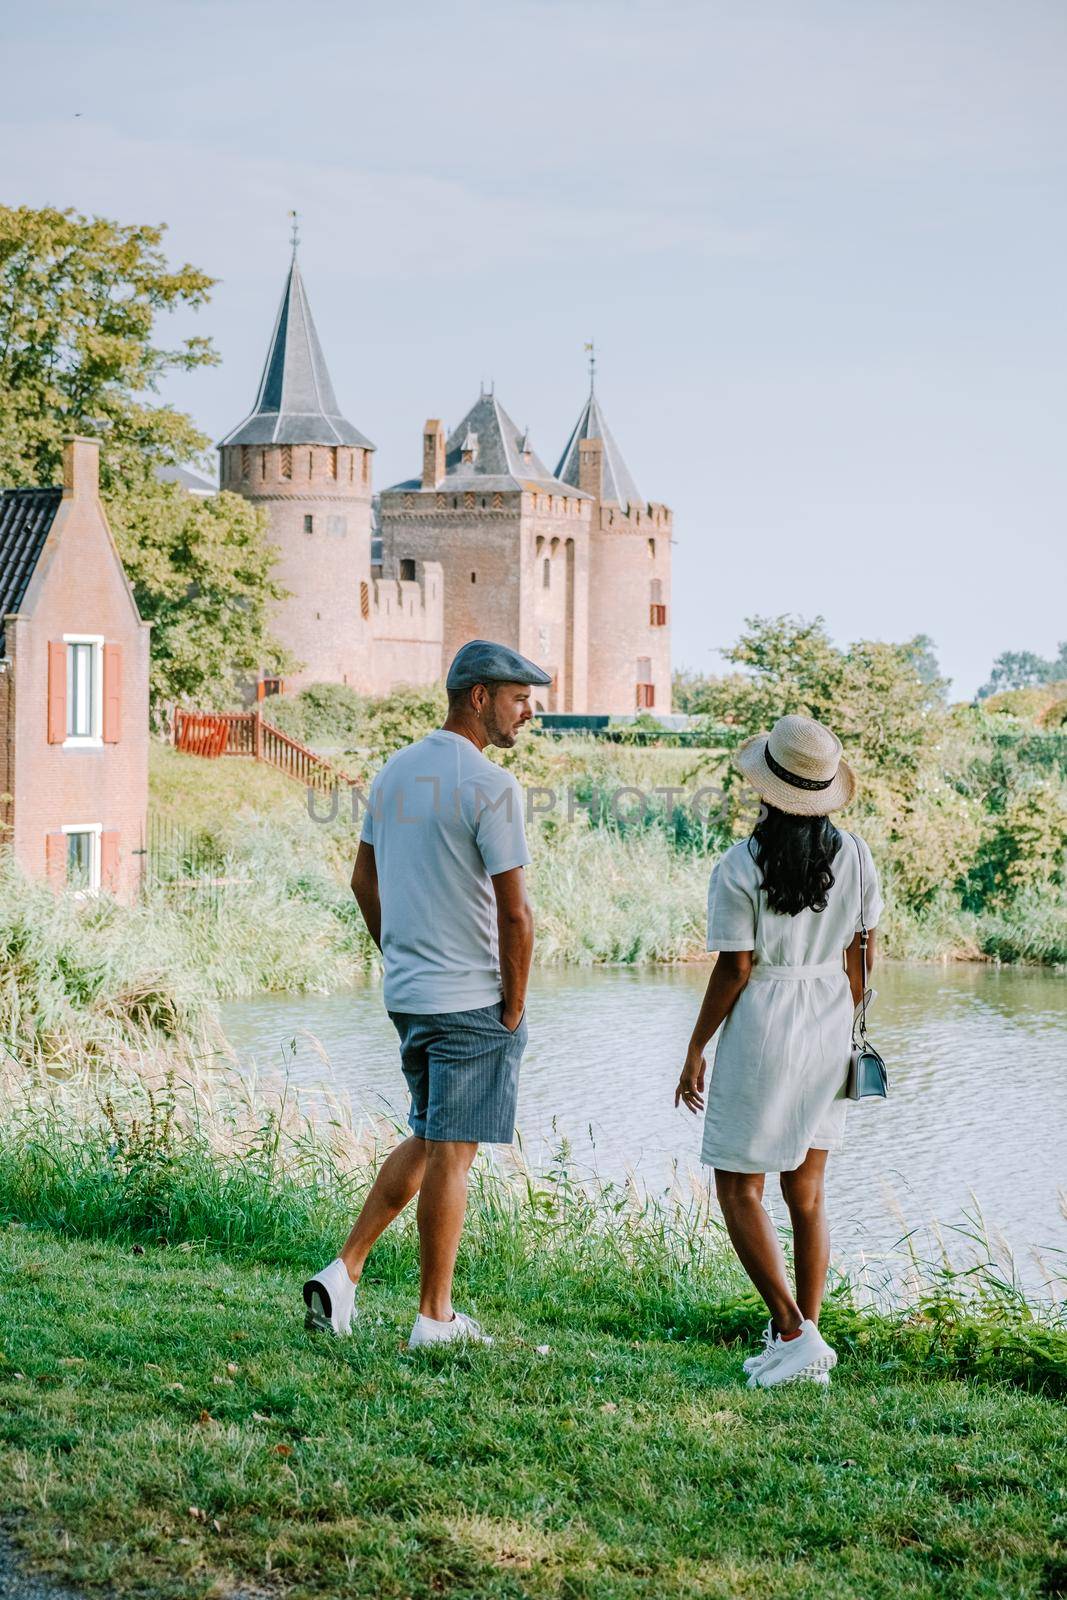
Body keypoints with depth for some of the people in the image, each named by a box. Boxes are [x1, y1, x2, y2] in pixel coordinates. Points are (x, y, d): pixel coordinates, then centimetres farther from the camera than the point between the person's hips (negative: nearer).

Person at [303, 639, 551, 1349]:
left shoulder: (394, 772, 9)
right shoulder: (490, 786, -16)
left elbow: (364, 880, 18)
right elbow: (515, 913, -18)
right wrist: (514, 1008, -8)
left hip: (407, 993, 8)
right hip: (472, 999, -8)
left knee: (430, 1140, 20)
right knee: (451, 1151, 0)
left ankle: (344, 1272, 13)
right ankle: (435, 1318, 7)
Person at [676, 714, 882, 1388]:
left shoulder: (739, 868, -15)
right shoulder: (855, 855, 0)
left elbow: (734, 970, -13)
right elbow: (860, 955, 6)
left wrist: (696, 1050, -2)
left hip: (762, 1030, -5)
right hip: (829, 1029, 6)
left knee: (739, 1188, 5)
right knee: (807, 1189, 13)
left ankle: (794, 1333, -5)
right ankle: (808, 1339, 13)